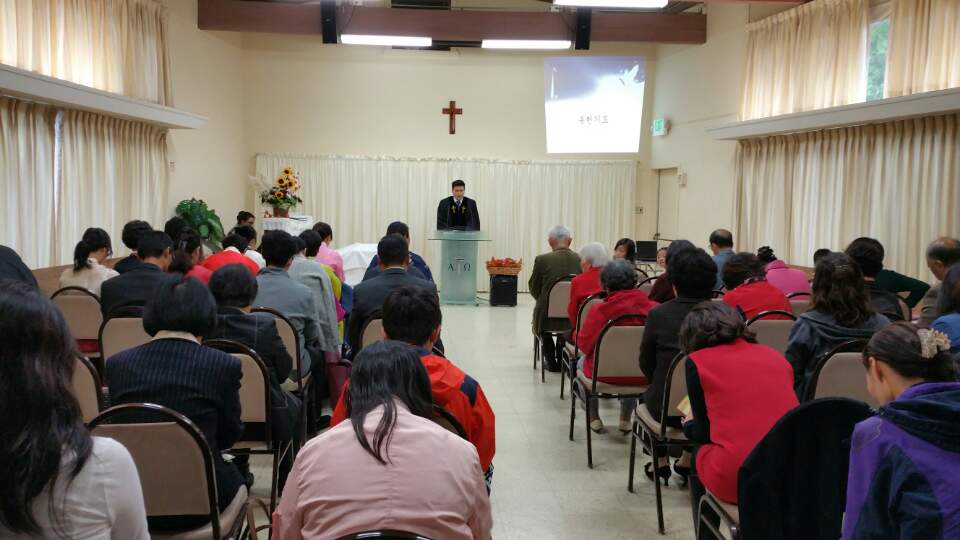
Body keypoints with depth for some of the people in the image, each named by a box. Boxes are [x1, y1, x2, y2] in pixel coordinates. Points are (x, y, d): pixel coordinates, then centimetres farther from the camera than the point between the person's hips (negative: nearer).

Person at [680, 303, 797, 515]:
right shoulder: (775, 355, 16)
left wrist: (688, 425, 30)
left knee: (700, 453, 27)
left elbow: (704, 432, 8)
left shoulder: (697, 360, 5)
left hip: (736, 479, -4)